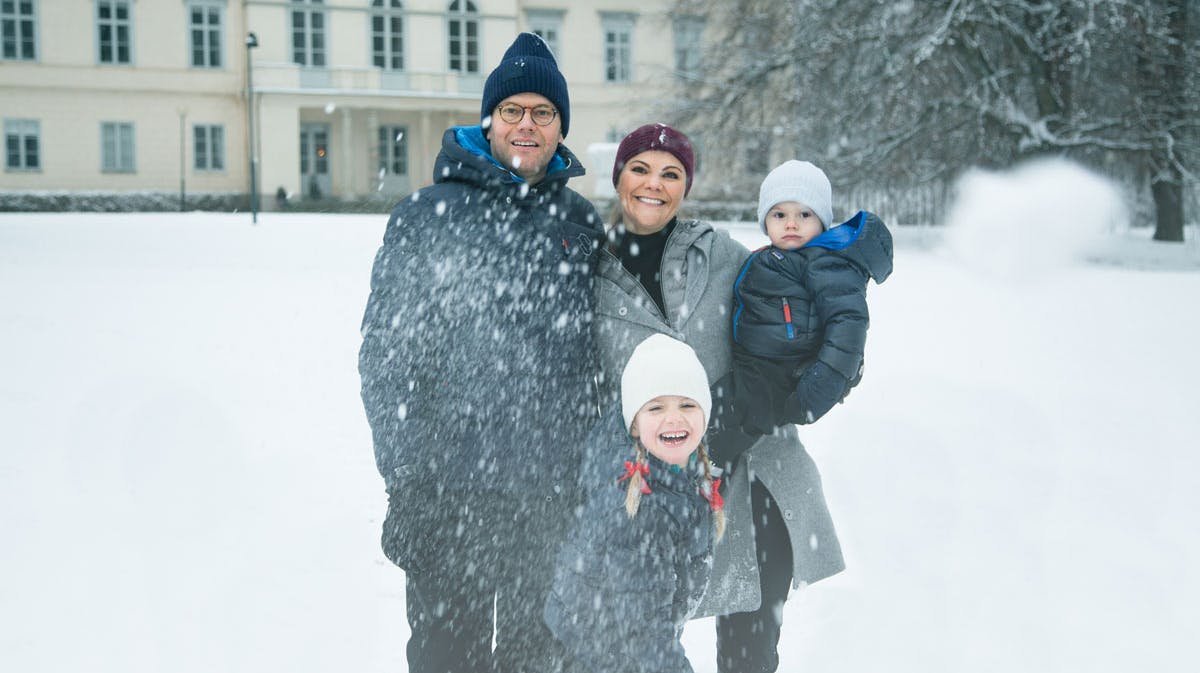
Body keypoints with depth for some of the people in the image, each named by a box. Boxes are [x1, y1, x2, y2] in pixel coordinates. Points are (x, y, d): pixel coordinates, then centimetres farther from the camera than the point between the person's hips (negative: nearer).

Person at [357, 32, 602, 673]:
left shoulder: (581, 223, 9)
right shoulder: (428, 215, -3)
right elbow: (385, 351, -5)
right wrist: (407, 474, -10)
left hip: (553, 497, 4)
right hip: (450, 493, -3)